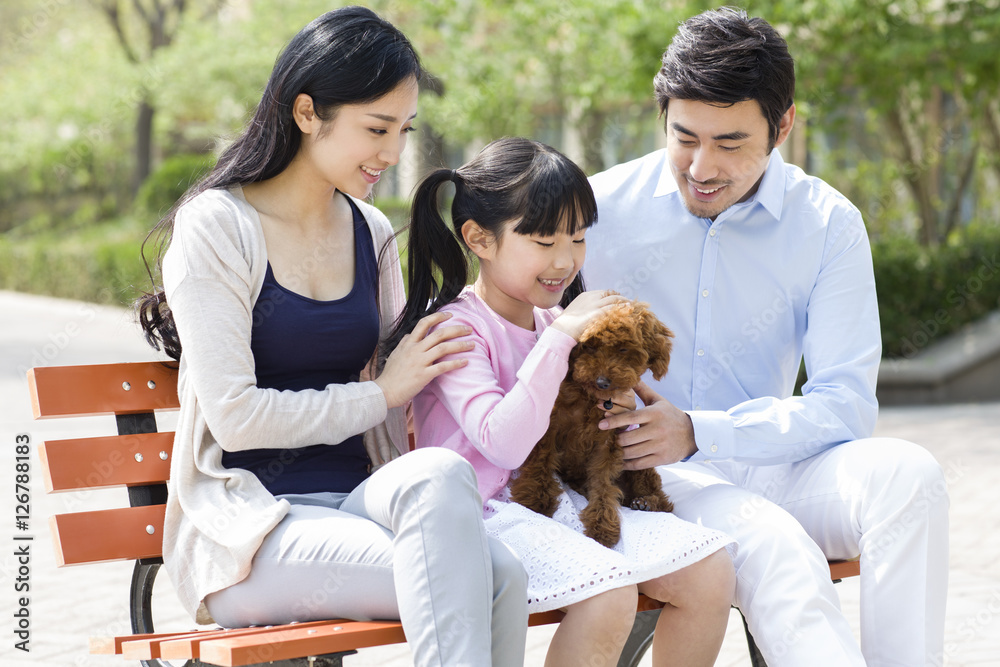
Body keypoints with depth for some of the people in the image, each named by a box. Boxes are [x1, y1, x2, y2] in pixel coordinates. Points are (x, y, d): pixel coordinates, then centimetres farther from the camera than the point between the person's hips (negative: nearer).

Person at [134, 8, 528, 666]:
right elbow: (234, 415, -10)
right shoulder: (216, 226, -3)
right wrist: (383, 392, -4)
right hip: (247, 529, -5)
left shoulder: (371, 233, 17)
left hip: (356, 507, 5)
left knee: (499, 576, -31)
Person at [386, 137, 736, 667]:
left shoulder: (556, 323, 16)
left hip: (563, 500, 8)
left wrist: (617, 399, 0)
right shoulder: (455, 327, -8)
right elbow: (503, 443, -22)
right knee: (608, 592, -33)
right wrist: (561, 338, -19)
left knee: (710, 567, -10)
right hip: (487, 512, -8)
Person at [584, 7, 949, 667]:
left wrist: (697, 433, -22)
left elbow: (845, 406, -8)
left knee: (906, 471, -27)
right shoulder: (601, 206, -1)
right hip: (644, 475, -2)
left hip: (764, 469, 3)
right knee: (777, 550, -34)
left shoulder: (828, 226, 0)